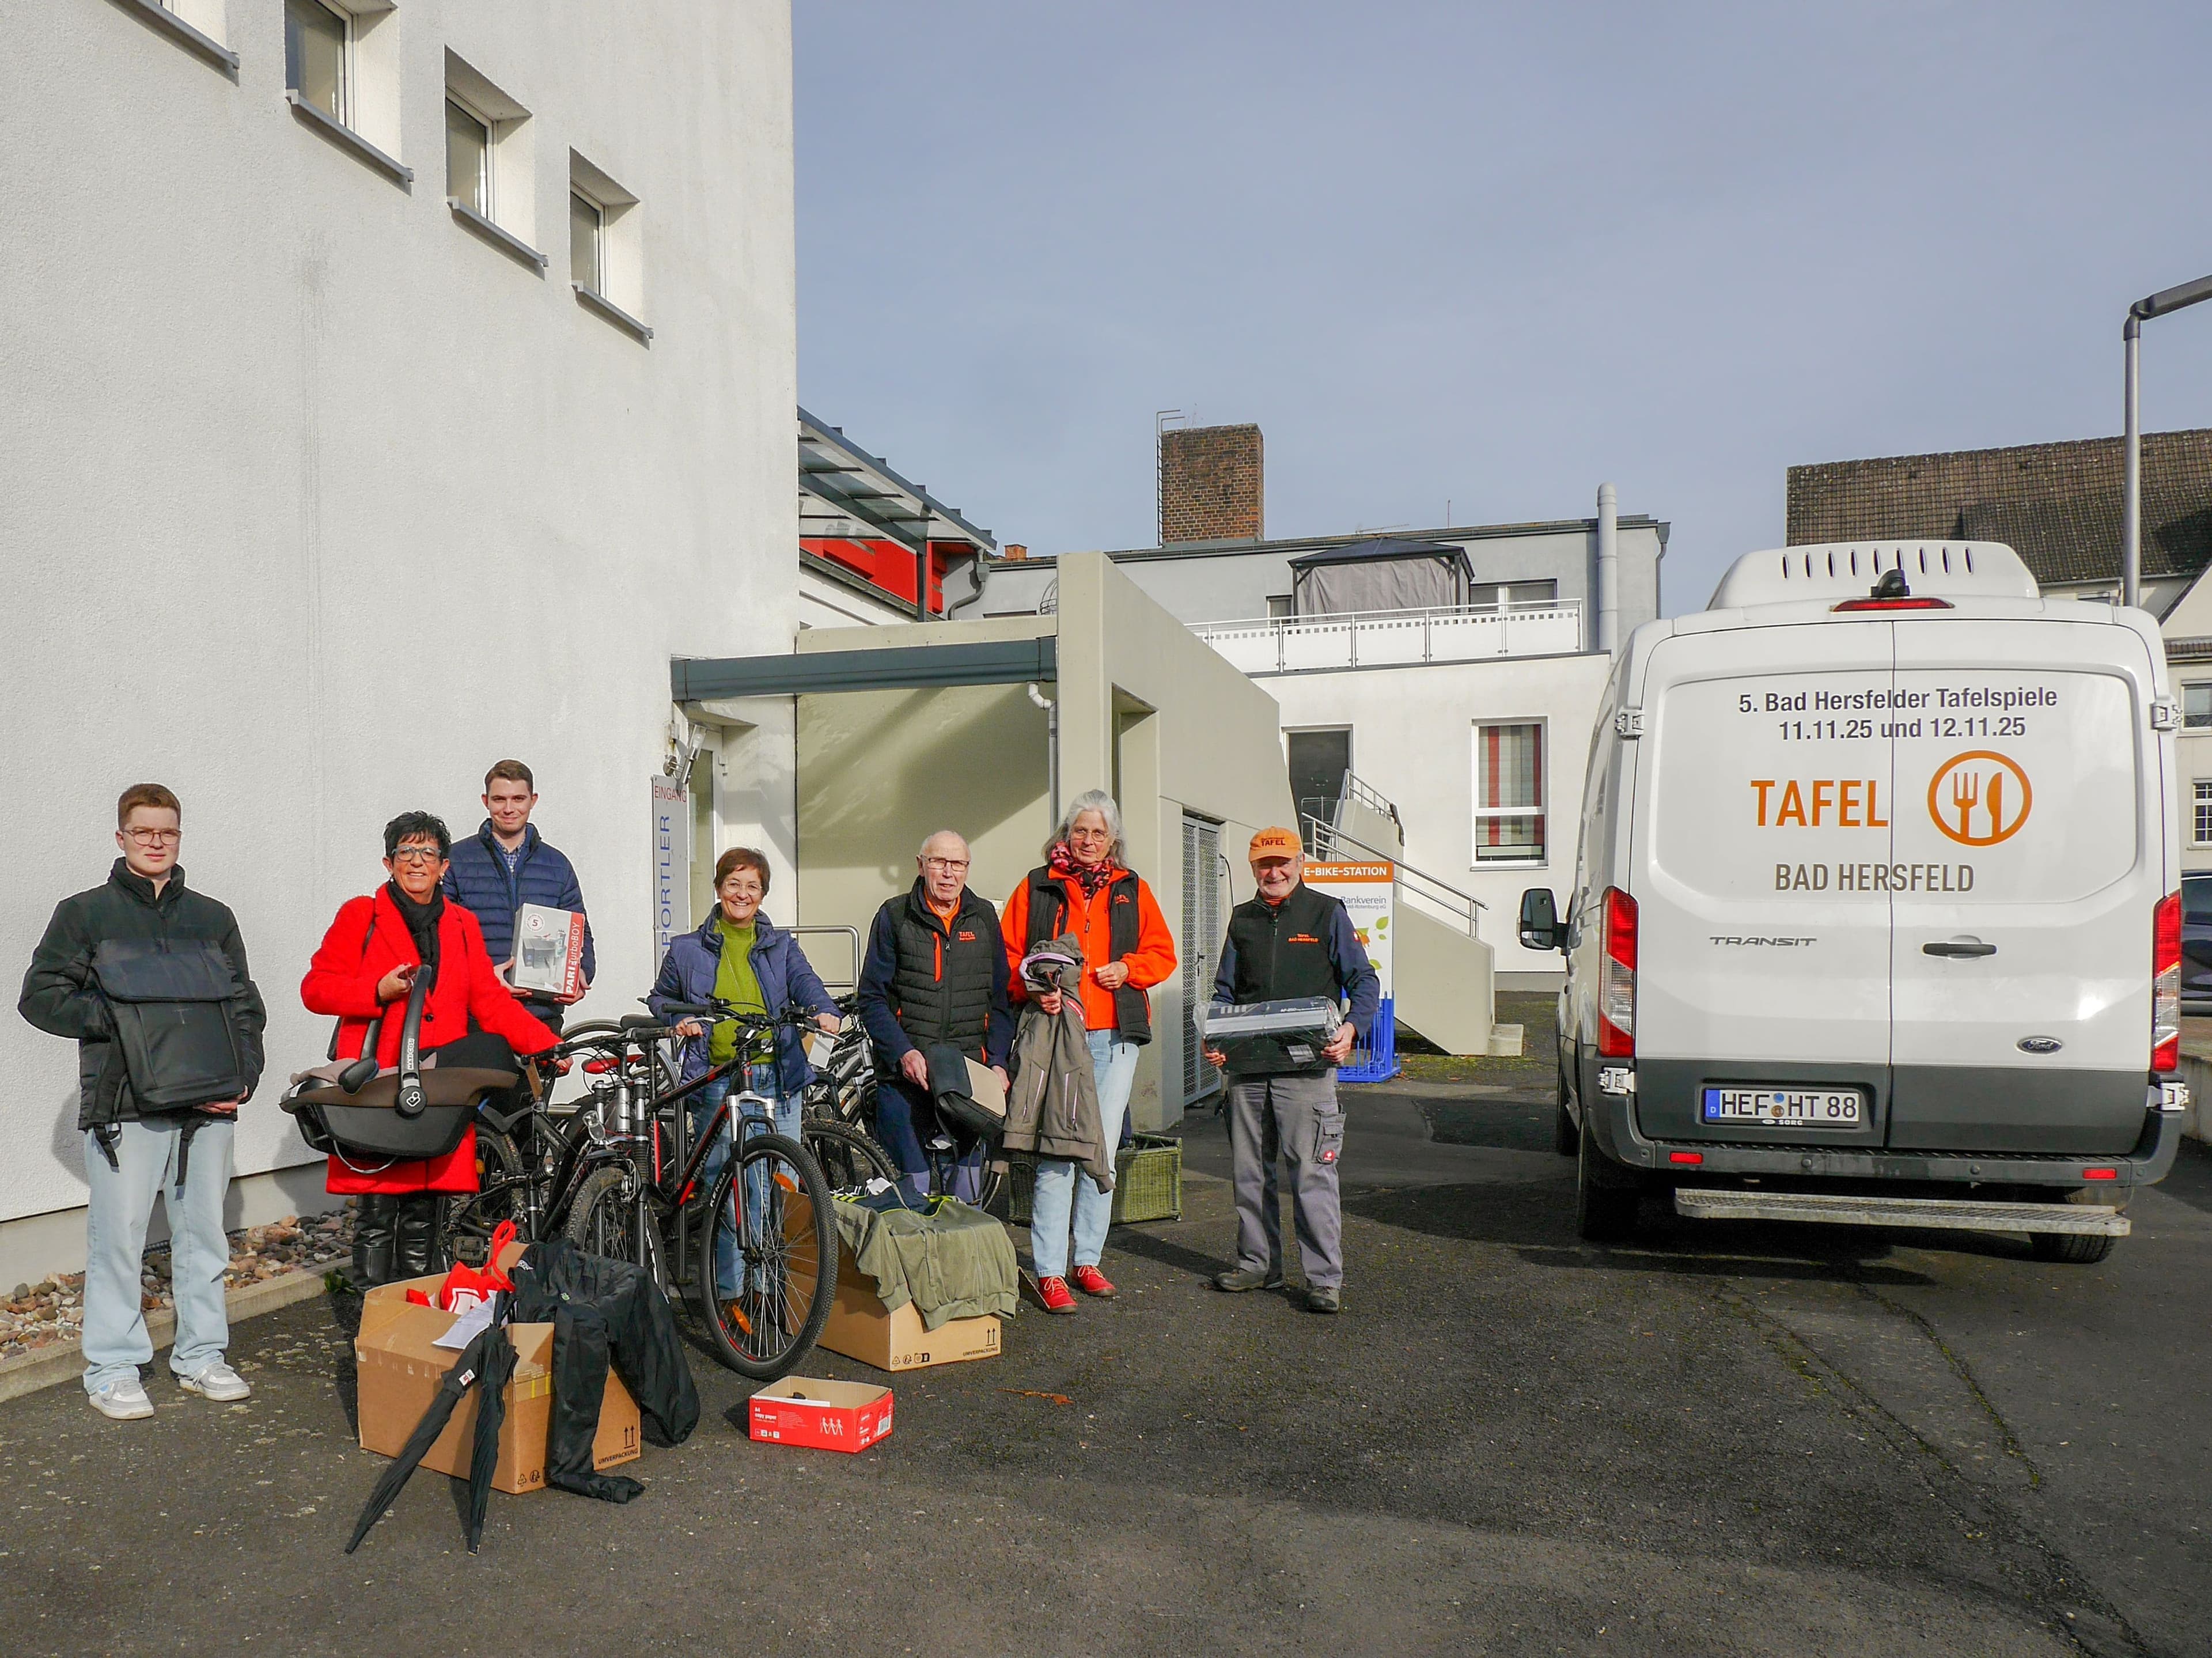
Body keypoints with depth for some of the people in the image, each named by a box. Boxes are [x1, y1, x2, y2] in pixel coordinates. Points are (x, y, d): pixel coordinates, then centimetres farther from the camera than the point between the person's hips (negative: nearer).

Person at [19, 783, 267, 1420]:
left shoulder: (213, 918, 15)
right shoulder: (86, 913, 6)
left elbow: (245, 1005, 15)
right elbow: (40, 995, 2)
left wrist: (243, 1074, 1)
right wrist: (117, 1017, -12)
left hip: (208, 1103, 3)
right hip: (123, 1104, -3)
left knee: (205, 1231, 8)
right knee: (119, 1233, -2)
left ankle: (201, 1355, 20)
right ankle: (113, 1368, 11)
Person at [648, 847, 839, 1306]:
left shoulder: (781, 946, 14)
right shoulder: (688, 949, 13)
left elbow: (807, 985, 0)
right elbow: (660, 996, 23)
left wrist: (825, 1011, -21)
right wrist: (677, 1018, 2)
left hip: (776, 1080, 1)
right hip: (715, 1083, 0)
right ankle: (731, 1291, 7)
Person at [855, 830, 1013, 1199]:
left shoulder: (984, 918, 11)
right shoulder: (894, 916, 3)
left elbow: (1001, 999, 13)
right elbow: (872, 999, 1)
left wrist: (998, 1063, 0)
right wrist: (904, 1052, -13)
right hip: (905, 1077, -2)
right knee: (911, 1194, -1)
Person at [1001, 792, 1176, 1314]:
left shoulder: (1132, 889, 14)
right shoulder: (1036, 887, 7)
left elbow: (1162, 953, 15)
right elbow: (1008, 956, 5)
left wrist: (1128, 969, -4)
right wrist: (1033, 991, -12)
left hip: (1115, 1037, 3)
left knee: (1103, 1151, 8)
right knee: (1055, 1153, -8)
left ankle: (1088, 1261, 21)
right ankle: (1050, 1273, -1)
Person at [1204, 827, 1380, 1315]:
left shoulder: (1327, 913, 2)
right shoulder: (1243, 918, 15)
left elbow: (1366, 981, 2)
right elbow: (1225, 991, 19)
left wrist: (1350, 1027, -16)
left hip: (1307, 1065, -5)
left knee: (1312, 1173, -6)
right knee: (1249, 1170, 12)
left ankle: (1325, 1277, 1)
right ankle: (1258, 1263, 26)